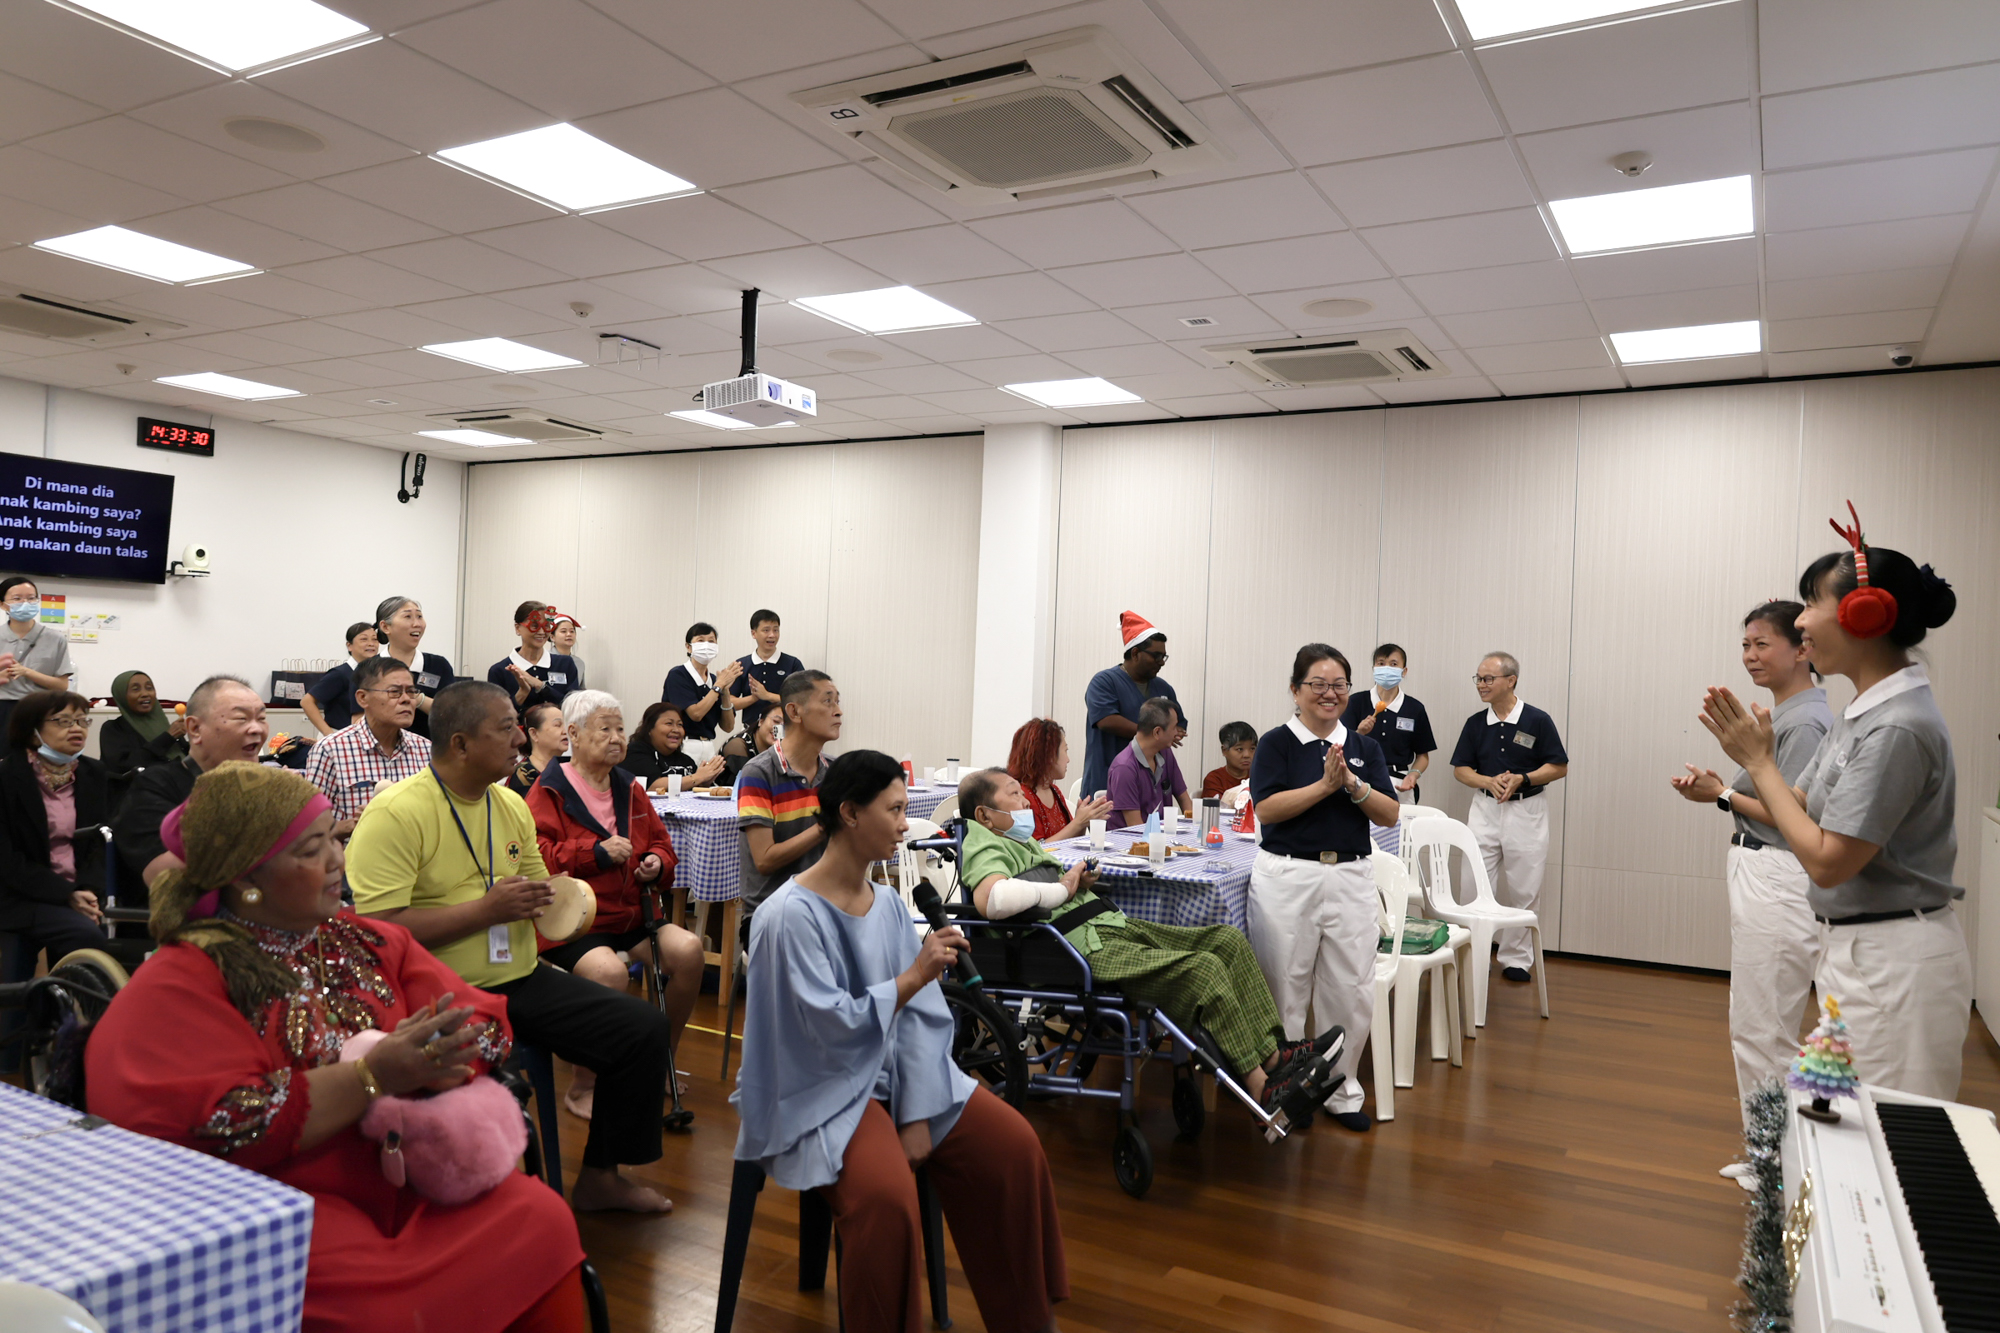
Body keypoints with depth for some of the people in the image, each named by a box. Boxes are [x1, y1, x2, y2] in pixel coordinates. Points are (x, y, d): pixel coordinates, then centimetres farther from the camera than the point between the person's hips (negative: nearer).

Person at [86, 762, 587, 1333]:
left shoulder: (370, 942, 13)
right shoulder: (178, 985, -4)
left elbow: (483, 1023, 5)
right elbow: (221, 1128, -17)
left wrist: (428, 1065, -16)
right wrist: (374, 1076, -21)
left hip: (412, 1180, 5)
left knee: (543, 1221, -20)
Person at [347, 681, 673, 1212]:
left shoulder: (512, 805, 12)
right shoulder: (394, 814, -12)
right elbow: (379, 929, -19)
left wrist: (538, 899, -1)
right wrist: (487, 909, -18)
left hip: (521, 981, 7)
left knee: (643, 1026, -6)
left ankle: (601, 1177, 13)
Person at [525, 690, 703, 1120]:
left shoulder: (630, 789, 16)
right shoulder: (549, 791, -2)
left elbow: (660, 843, 25)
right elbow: (536, 859, -13)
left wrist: (656, 863, 3)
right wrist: (596, 852, -17)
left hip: (630, 914, 6)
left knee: (688, 949, -18)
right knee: (609, 971, -34)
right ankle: (581, 1088, -12)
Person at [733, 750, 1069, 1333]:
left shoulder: (888, 902, 3)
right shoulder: (791, 914, -18)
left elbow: (918, 1014, 0)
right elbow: (828, 1028, -21)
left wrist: (917, 1117, -8)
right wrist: (914, 976, -23)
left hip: (895, 1071, 7)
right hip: (827, 1089, -6)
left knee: (1015, 1147, -5)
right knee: (887, 1194, -31)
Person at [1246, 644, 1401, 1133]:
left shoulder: (1364, 748, 11)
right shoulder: (1277, 743, 0)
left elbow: (1389, 815, 4)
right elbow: (1267, 808, -12)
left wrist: (1353, 785, -12)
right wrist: (1324, 785, -16)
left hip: (1351, 878, 4)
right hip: (1288, 877, -3)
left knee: (1352, 992, 6)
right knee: (1285, 991, 2)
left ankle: (1341, 1090, 23)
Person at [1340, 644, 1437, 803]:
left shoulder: (1415, 708, 5)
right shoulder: (1357, 702, 2)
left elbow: (1422, 755, 12)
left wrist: (1413, 775, -6)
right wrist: (1359, 733, -18)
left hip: (1399, 787, 1)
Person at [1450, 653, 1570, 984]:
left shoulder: (1538, 720, -6)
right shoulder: (1475, 724, 4)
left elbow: (1560, 768, -3)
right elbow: (1460, 769, 8)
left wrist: (1522, 779, -18)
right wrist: (1489, 781, -11)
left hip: (1526, 811, -2)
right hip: (1484, 808, 3)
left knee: (1523, 892, 5)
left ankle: (1516, 959, 18)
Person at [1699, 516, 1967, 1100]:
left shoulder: (1899, 727, -22)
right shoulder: (1861, 713, 8)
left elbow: (1826, 861, -21)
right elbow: (1796, 815, 11)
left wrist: (1760, 762, -15)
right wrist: (1753, 755, -4)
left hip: (1896, 963, -9)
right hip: (1857, 951, 9)